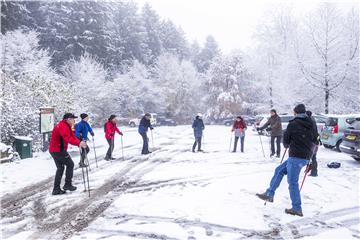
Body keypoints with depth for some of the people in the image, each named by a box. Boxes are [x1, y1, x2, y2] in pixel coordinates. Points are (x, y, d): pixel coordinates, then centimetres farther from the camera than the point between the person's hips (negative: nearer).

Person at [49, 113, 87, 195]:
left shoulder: (66, 126, 15)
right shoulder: (63, 126, -19)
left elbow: (72, 136, 8)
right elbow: (68, 138, -34)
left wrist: (80, 143, -6)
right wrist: (78, 143, -42)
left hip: (54, 150, 11)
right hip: (59, 150, -11)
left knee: (60, 168, 14)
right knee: (70, 164, 1)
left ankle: (56, 189, 17)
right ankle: (67, 185, 7)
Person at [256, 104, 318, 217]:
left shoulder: (293, 124, -10)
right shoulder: (311, 125, 9)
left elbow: (286, 141, -2)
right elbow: (315, 141, 15)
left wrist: (287, 146, 20)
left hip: (296, 157, -8)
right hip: (306, 157, 8)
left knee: (292, 182, 0)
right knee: (279, 170, 16)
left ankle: (297, 208, 5)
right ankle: (269, 194, 19)